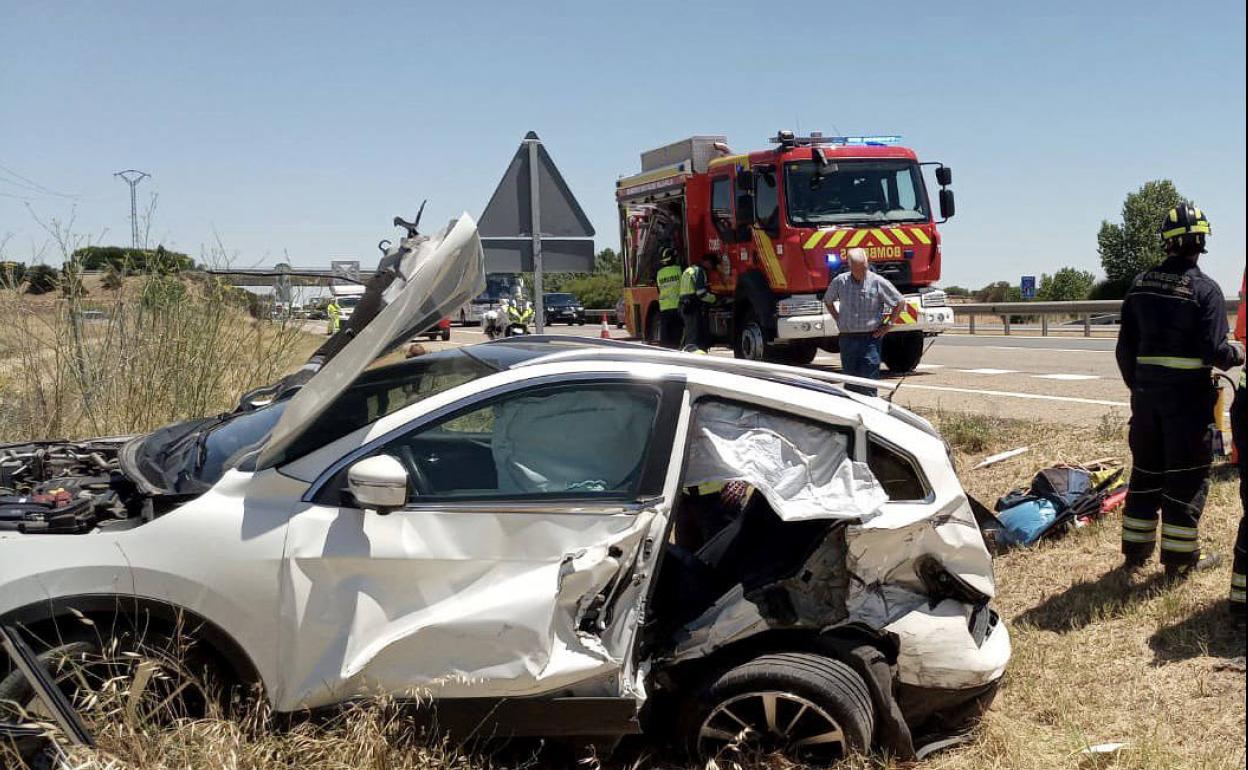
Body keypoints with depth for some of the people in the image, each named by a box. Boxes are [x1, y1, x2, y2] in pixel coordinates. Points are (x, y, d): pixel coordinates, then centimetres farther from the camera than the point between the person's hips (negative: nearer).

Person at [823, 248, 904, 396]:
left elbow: (899, 303, 4)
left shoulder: (878, 282, -6)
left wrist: (888, 325, 0)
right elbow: (828, 301, 21)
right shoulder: (839, 281, 2)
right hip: (847, 338, 3)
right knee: (851, 383, 10)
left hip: (870, 338, -3)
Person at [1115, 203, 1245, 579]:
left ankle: (1136, 551, 21)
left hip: (1146, 392, 5)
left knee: (1145, 470, 14)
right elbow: (1214, 350, -17)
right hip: (1188, 396, -5)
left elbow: (1125, 346, 7)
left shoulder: (1140, 284, 4)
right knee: (1187, 476, 5)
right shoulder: (1205, 289, -12)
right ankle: (1180, 558, 11)